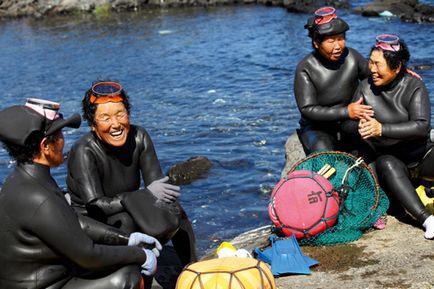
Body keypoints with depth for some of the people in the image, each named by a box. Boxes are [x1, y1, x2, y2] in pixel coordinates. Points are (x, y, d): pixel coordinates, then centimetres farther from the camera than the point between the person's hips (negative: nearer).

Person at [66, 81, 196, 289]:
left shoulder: (138, 137, -11)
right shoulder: (84, 152, -24)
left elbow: (157, 184, -13)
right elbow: (95, 206, -33)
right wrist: (146, 194, -41)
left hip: (130, 219, 5)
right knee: (125, 220, -34)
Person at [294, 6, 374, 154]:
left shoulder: (351, 56, -5)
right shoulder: (305, 69, -15)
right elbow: (307, 110, -19)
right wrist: (346, 111, -28)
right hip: (318, 129, -3)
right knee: (322, 150, -36)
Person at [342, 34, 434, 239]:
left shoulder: (413, 87, -10)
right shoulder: (366, 87, -2)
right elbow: (346, 124, -3)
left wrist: (381, 129, -33)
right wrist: (360, 125, -29)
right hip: (383, 157, 0)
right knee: (387, 164, -30)